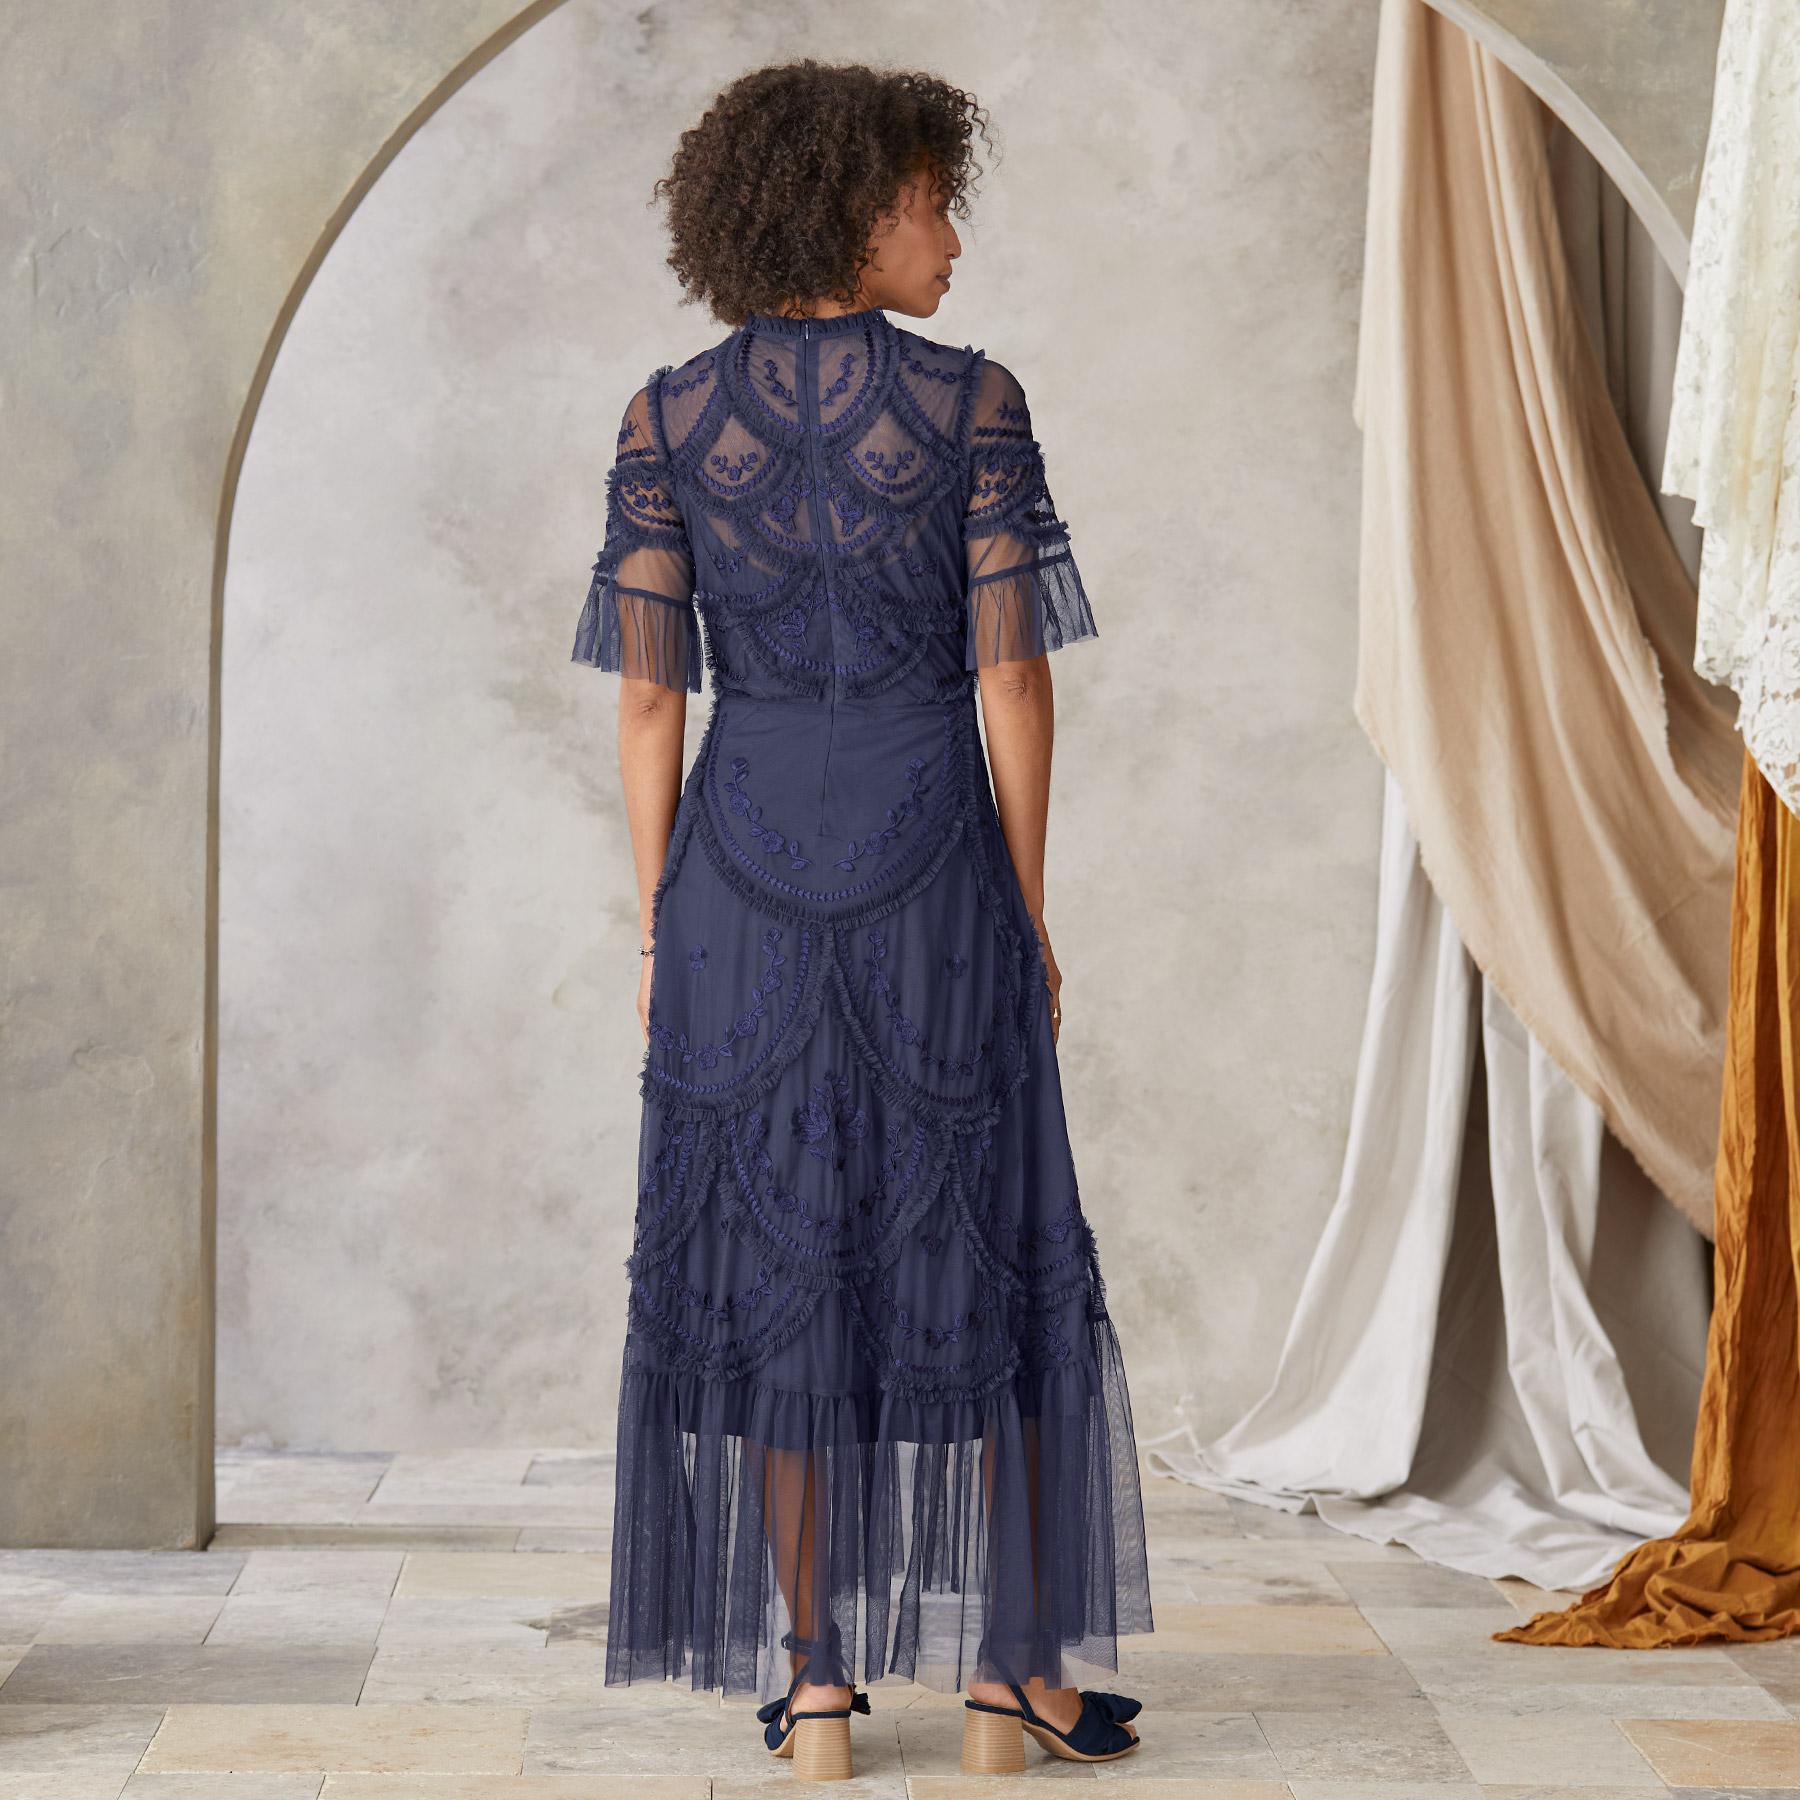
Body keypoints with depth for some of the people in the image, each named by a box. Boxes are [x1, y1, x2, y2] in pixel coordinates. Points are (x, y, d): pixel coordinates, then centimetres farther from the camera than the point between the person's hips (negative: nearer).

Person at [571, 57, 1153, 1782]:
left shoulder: (665, 417, 2)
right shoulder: (971, 401, -4)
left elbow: (646, 694, 0)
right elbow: (1012, 679, -5)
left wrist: (660, 932, 6)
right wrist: (1028, 920, 3)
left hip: (743, 869, 2)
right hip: (931, 864, -2)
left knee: (773, 1258, 8)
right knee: (977, 1251, 9)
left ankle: (816, 1689, 9)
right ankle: (1002, 1674, 13)